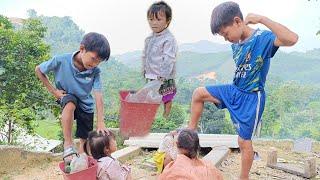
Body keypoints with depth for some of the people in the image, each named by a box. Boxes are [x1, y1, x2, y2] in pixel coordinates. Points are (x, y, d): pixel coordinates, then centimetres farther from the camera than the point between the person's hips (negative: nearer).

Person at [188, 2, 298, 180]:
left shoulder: (263, 38, -23)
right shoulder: (236, 43, 0)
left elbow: (292, 39, -41)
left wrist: (262, 19, -40)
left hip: (251, 98, -7)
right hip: (234, 91, 7)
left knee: (244, 141, 3)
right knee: (199, 93, 7)